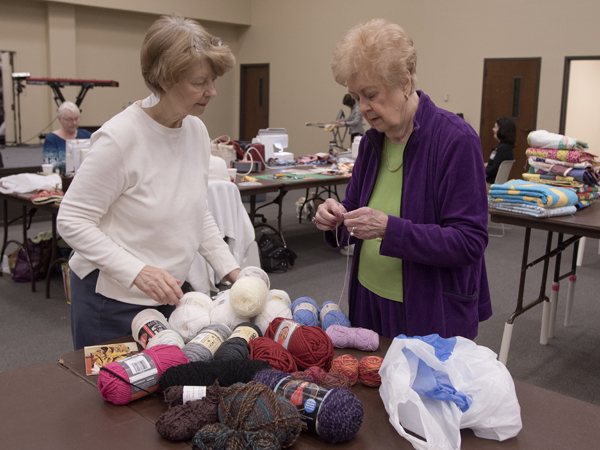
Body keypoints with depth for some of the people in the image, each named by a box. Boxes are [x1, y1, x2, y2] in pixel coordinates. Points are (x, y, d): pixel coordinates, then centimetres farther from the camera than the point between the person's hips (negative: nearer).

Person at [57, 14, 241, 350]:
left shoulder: (197, 131, 1)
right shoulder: (120, 137, -21)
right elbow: (72, 221, -17)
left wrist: (231, 269, 2)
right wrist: (138, 271, -27)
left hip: (169, 294, 6)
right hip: (113, 300, -6)